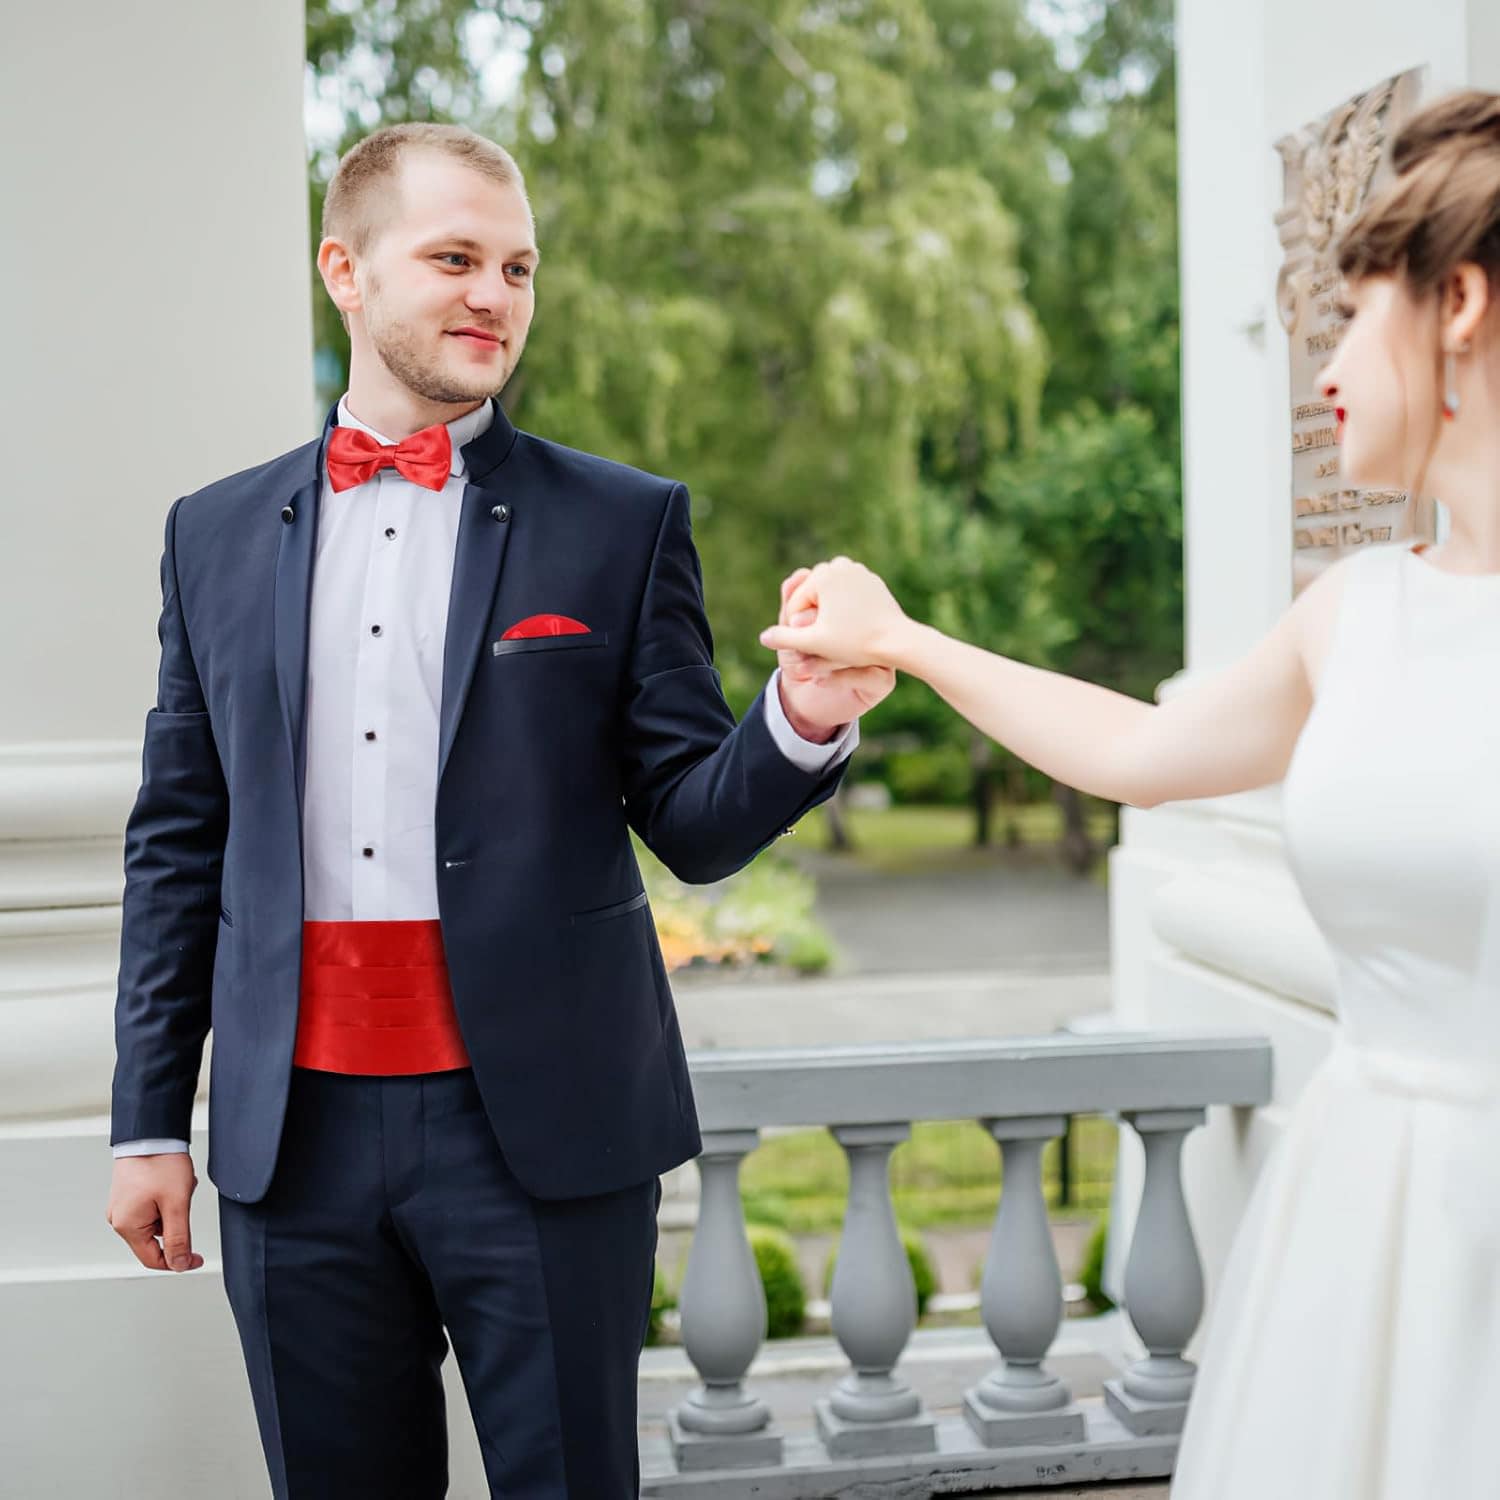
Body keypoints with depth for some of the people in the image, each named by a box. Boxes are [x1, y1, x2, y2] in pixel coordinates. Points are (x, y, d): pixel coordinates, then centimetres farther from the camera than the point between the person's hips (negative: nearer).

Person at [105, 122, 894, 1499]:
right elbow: (178, 844, 11)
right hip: (297, 1129, 2)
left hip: (542, 1125, -2)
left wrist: (801, 726, -22)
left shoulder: (622, 523, 2)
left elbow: (692, 822, 0)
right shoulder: (218, 534, 9)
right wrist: (149, 1120, 9)